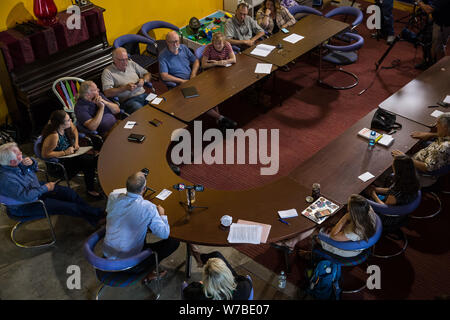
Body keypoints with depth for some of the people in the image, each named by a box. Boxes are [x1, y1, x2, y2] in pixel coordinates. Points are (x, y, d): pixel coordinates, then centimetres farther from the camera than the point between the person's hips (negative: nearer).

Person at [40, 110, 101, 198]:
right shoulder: (53, 136, -32)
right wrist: (65, 153, -26)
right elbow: (45, 154, -29)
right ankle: (90, 190, -4)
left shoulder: (68, 125, -11)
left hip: (70, 154, 8)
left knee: (93, 158, -13)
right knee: (88, 162, -22)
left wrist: (76, 143, 0)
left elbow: (74, 130, 15)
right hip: (60, 163, -8)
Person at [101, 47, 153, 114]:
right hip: (128, 100, -5)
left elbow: (148, 74, 24)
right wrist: (125, 87, -15)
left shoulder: (131, 64, 17)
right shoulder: (107, 72, 0)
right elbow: (107, 93, -11)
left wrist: (143, 80, 0)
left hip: (143, 95, 5)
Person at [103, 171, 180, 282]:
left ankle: (147, 272, 34)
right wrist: (162, 215, 2)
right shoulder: (147, 207, -24)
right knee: (174, 241, 3)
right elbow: (164, 234, -17)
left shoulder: (112, 197, -9)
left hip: (108, 256, 6)